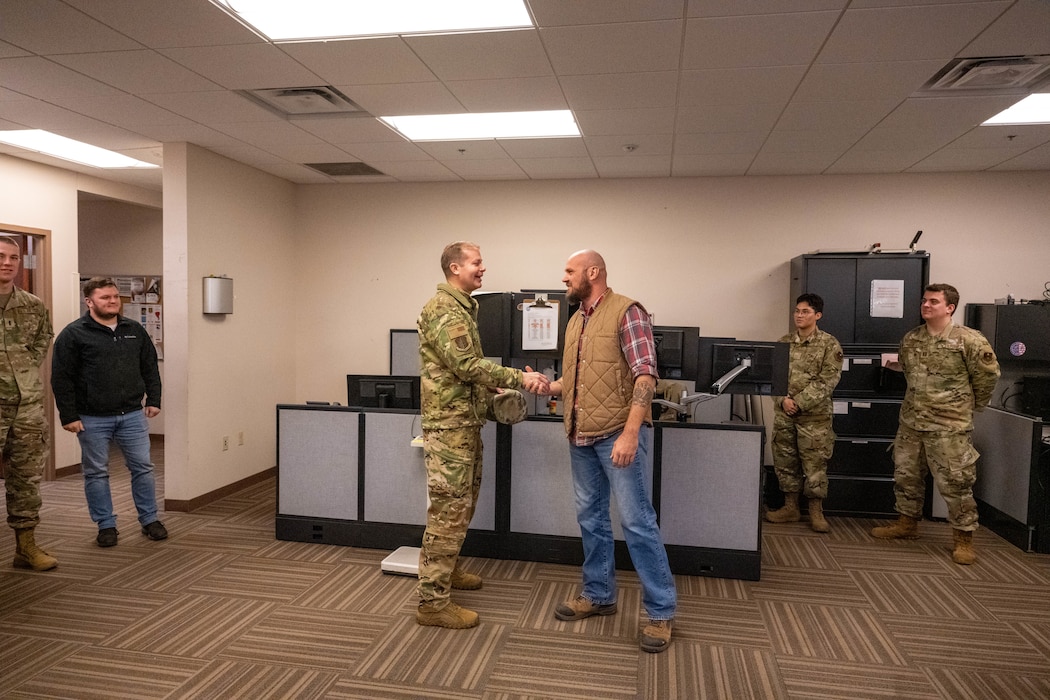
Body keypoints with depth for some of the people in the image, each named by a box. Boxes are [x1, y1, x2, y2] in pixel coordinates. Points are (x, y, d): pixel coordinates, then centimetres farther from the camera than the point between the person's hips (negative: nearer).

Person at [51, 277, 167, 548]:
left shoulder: (135, 331, 9)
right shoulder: (73, 334, -4)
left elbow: (150, 368, 15)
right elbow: (61, 378, -6)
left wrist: (153, 400, 8)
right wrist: (69, 416, -9)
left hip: (132, 414, 3)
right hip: (92, 419, -3)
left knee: (143, 467, 5)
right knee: (96, 473, 7)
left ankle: (150, 520, 17)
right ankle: (106, 525, 20)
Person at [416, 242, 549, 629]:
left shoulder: (463, 308, 17)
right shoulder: (442, 309, -15)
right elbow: (467, 364, -24)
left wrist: (496, 390, 14)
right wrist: (519, 377, -23)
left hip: (467, 422, 10)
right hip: (448, 423, -10)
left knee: (462, 502, 20)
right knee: (448, 510, -6)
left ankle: (448, 569, 36)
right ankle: (433, 601, 1)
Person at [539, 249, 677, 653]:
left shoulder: (626, 312, -9)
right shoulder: (576, 321, 16)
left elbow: (645, 376, -17)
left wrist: (630, 433, -25)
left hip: (618, 434, -8)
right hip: (581, 437, 8)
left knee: (636, 520, -4)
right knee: (591, 518, 15)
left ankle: (661, 611, 9)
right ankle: (598, 595, 29)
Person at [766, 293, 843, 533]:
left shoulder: (829, 344, -4)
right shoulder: (783, 342, 8)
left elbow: (827, 381, -11)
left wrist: (799, 403, -16)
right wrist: (783, 400, -11)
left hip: (814, 415, -4)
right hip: (784, 413, 4)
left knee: (815, 464, 1)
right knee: (785, 461, 10)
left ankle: (816, 512, 13)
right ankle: (790, 508, 22)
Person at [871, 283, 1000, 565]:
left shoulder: (969, 340, -12)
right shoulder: (911, 338, 6)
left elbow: (987, 375, -2)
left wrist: (971, 405, 5)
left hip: (949, 427, -6)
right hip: (911, 423, 6)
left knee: (955, 483, 0)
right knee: (906, 476, 16)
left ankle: (963, 539, 14)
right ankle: (907, 524, 33)